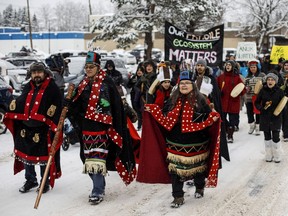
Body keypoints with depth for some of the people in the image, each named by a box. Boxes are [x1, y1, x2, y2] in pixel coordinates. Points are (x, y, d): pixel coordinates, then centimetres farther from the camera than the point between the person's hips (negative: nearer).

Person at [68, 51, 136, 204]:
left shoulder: (107, 83, -6)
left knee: (97, 159, -11)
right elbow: (77, 105, 18)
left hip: (101, 127, -7)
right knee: (88, 158, 11)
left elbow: (116, 105, -10)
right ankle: (99, 186, 26)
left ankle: (97, 192, -5)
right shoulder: (84, 84, 14)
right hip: (86, 127, 7)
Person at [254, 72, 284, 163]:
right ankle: (268, 155, 24)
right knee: (267, 137, 11)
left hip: (276, 118, -2)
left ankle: (277, 156, 13)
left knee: (275, 137, -4)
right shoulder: (263, 91, -2)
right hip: (265, 118, 2)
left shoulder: (279, 91, -5)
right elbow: (257, 102, 5)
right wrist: (261, 108, -13)